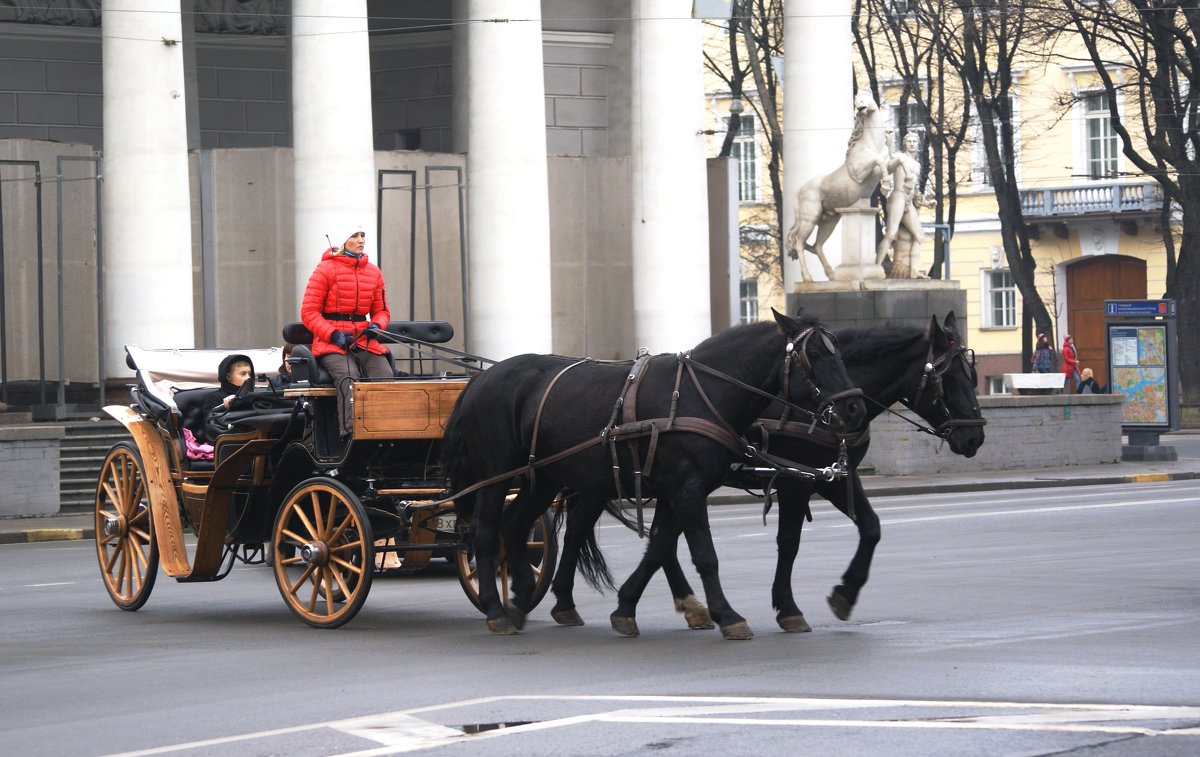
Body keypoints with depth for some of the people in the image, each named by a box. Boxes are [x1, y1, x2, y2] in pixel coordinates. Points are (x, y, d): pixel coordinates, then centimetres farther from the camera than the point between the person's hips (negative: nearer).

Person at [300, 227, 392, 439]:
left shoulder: (373, 272, 16)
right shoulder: (325, 269, 0)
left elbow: (381, 311, 22)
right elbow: (308, 312, -2)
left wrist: (376, 326, -3)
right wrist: (334, 335, -15)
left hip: (365, 341, 5)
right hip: (331, 344, -5)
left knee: (386, 377, -23)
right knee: (349, 377, -33)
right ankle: (350, 434, -41)